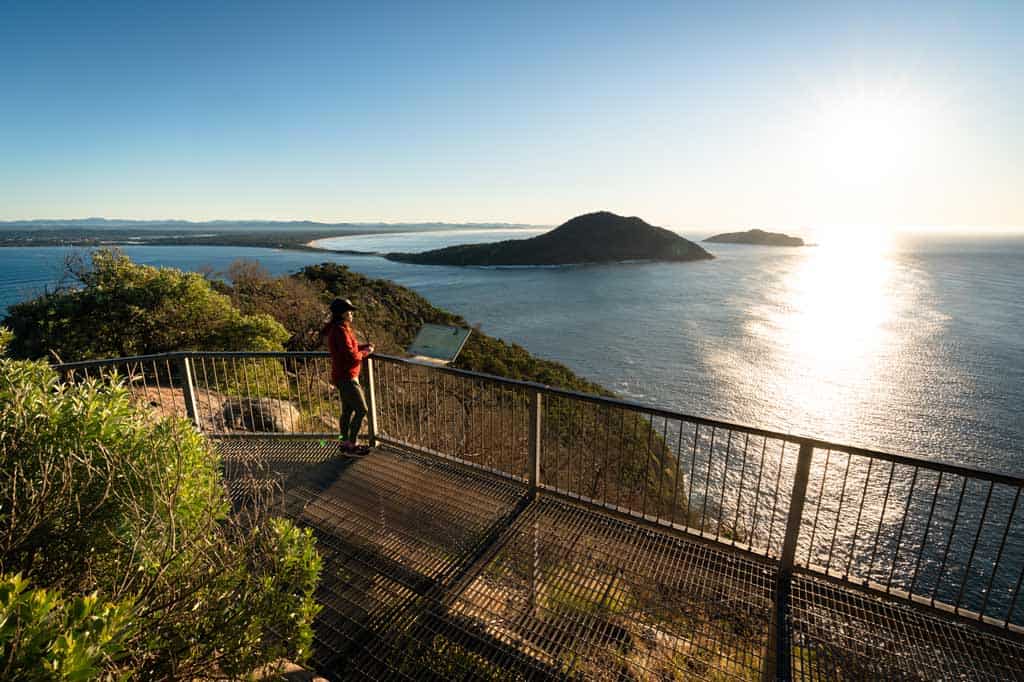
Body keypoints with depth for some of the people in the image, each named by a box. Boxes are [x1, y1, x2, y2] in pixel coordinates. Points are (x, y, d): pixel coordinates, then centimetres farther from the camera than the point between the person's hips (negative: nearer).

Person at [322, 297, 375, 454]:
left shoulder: (338, 328, 10)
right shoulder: (340, 331, -22)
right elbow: (351, 356, -24)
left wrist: (365, 346, 5)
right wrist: (366, 352, -8)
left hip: (343, 376, 10)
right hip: (346, 378, -10)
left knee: (348, 410, 17)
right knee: (361, 410, -3)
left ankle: (345, 443, 28)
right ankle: (352, 445, 7)